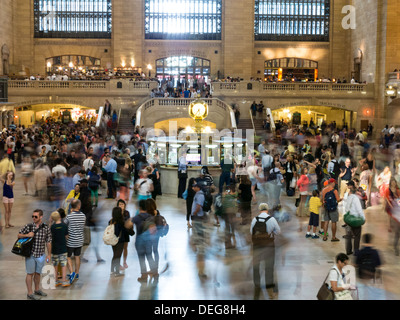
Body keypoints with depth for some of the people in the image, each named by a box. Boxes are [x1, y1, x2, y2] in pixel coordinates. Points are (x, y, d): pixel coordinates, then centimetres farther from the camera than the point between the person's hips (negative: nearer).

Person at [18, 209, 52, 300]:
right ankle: (30, 293, 12)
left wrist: (49, 254, 6)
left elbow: (48, 242, 4)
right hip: (30, 254, -2)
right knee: (30, 273, 4)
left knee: (38, 273, 16)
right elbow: (19, 235, 4)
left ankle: (37, 290, 33)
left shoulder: (46, 228, -2)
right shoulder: (28, 226, -6)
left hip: (41, 255, 2)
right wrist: (27, 235, -16)